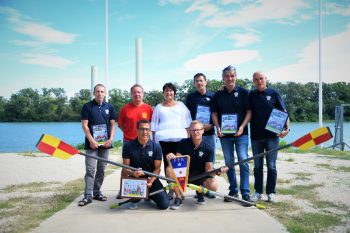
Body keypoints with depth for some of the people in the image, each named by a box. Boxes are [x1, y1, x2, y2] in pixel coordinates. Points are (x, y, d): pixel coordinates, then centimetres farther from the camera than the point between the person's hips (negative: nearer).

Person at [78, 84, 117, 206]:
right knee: (90, 169, -5)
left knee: (101, 169, 9)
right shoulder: (87, 106, -1)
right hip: (91, 143, -3)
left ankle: (97, 192, 20)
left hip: (105, 143, 3)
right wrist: (91, 140, -12)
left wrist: (111, 139, -4)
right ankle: (88, 196, -3)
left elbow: (113, 124, 9)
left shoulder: (109, 107, 8)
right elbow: (84, 125, -4)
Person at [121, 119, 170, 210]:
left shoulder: (156, 146, -6)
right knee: (123, 173, -33)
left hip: (151, 178, 0)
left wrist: (151, 180, -25)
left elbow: (157, 168, -6)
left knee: (164, 204, -13)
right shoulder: (128, 146, -7)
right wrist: (133, 173, -31)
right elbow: (125, 168, -8)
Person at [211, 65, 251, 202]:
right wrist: (217, 127, -6)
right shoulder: (218, 95, 8)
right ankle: (233, 191, 19)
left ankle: (245, 192, -1)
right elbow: (214, 113, 10)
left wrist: (242, 127, -13)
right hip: (224, 134, 3)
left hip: (240, 133, -2)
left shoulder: (243, 92, 2)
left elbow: (249, 111, 0)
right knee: (229, 163, 8)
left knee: (243, 161, -8)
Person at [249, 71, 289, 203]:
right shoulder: (251, 95, 6)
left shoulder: (273, 93, 0)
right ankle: (258, 192, 18)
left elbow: (283, 112, -1)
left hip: (272, 135, -2)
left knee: (271, 166, 3)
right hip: (256, 136, 2)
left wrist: (286, 128, -11)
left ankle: (271, 192, 13)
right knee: (257, 166, 9)